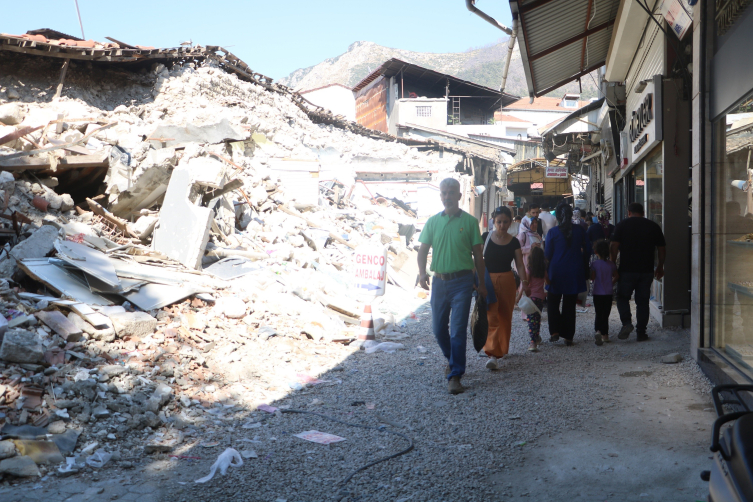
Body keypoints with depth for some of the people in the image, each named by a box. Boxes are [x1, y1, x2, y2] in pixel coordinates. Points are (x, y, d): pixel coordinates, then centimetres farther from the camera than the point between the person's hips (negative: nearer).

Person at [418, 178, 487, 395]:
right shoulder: (433, 221, 8)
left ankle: (455, 375, -1)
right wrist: (422, 273, -8)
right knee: (438, 328, 11)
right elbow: (423, 249, 9)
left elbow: (477, 254, 4)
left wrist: (482, 282, 4)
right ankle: (452, 360, 37)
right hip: (439, 280, 3)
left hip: (462, 281, -3)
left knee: (458, 330, -6)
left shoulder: (469, 221, 1)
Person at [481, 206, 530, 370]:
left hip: (507, 281, 2)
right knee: (491, 316, -13)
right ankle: (493, 354, -17)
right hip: (488, 280, -2)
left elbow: (520, 265, 5)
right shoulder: (486, 238, -1)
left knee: (505, 316, 10)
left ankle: (502, 349, 29)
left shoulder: (513, 242, 4)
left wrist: (524, 282, -7)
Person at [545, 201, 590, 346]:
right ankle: (568, 336, 10)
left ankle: (555, 331, -2)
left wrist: (547, 272, 6)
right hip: (574, 273, 2)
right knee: (570, 305, 9)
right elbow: (587, 249, 3)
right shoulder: (579, 230, -3)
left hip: (557, 272, -2)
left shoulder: (552, 232, -8)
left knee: (552, 302, 13)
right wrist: (582, 263, 20)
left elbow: (548, 254, -4)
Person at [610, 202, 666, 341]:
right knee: (643, 301, 8)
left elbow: (614, 246, -8)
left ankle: (626, 322, -9)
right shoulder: (653, 226, 7)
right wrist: (660, 267, 19)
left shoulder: (622, 225, -1)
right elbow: (662, 249, 9)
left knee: (622, 297, 11)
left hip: (627, 269, -2)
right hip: (647, 271, 2)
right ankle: (641, 332, 8)